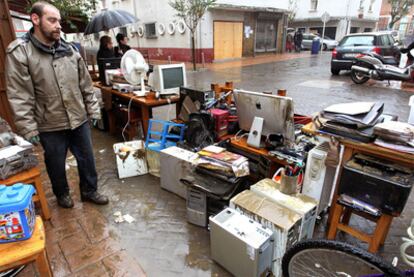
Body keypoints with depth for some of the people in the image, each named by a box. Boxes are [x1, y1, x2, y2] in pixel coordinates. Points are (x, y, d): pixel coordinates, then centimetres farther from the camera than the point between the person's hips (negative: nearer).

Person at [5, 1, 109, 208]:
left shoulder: (69, 50, 4)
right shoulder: (19, 52, -10)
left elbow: (86, 84, 8)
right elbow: (19, 96, -12)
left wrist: (93, 110, 5)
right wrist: (28, 129, -14)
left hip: (79, 120, 4)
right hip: (50, 126, -3)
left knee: (87, 159, 14)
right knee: (56, 165, 15)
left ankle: (89, 191, 35)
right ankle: (62, 194, 40)